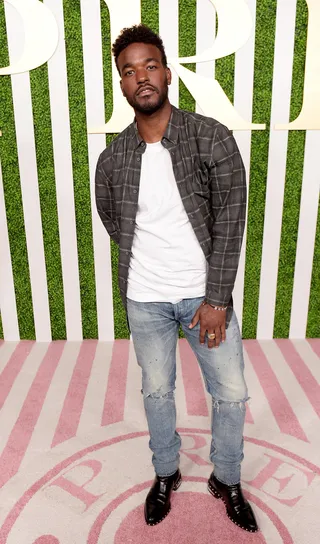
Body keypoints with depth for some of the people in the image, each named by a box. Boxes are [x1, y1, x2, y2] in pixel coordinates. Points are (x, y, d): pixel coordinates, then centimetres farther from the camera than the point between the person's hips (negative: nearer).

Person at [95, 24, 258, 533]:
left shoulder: (213, 138, -10)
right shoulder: (113, 158, -3)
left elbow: (230, 223, -12)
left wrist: (217, 299, -15)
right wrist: (145, 263, 11)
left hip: (205, 294, -1)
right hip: (145, 300, 2)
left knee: (231, 393, 10)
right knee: (156, 392, 17)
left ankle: (227, 480, 38)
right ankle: (166, 474, 44)